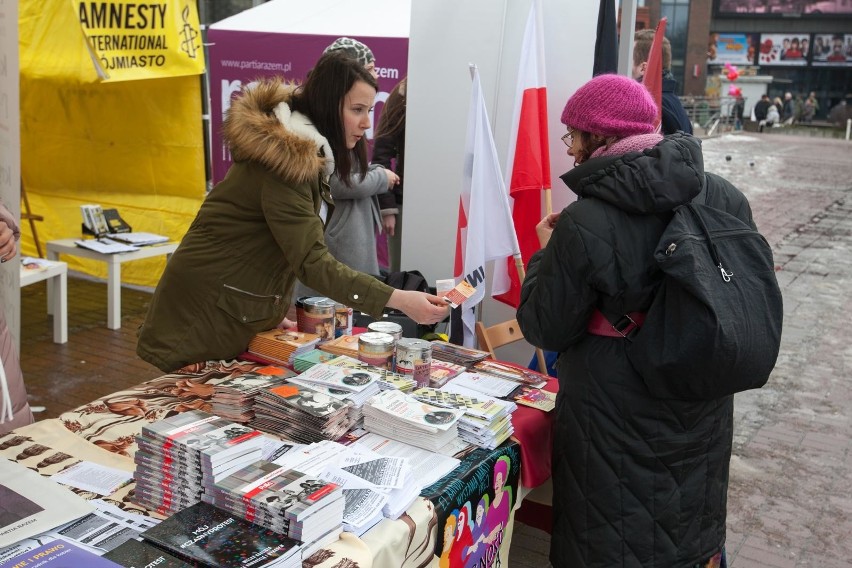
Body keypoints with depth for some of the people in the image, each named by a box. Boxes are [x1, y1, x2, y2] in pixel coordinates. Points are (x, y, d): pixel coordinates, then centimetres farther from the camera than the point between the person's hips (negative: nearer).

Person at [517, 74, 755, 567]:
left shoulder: (584, 226, -25)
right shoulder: (726, 198, -8)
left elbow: (545, 330, -14)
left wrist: (547, 253, -1)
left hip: (619, 425, -5)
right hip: (704, 415, 6)